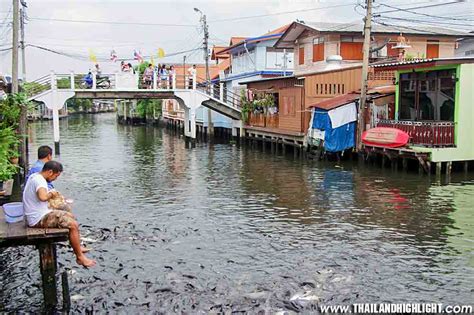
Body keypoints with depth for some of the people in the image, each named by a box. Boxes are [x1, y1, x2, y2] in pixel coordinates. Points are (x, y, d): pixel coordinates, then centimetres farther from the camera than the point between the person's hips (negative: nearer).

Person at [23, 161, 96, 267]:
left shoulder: (35, 176, 11)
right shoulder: (39, 180, -22)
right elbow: (43, 197, -43)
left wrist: (51, 194, 12)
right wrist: (51, 194, -21)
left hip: (40, 214, 11)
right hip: (39, 219, -11)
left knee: (70, 216, 20)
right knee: (73, 225, -16)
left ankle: (77, 247, 29)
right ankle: (80, 257, -5)